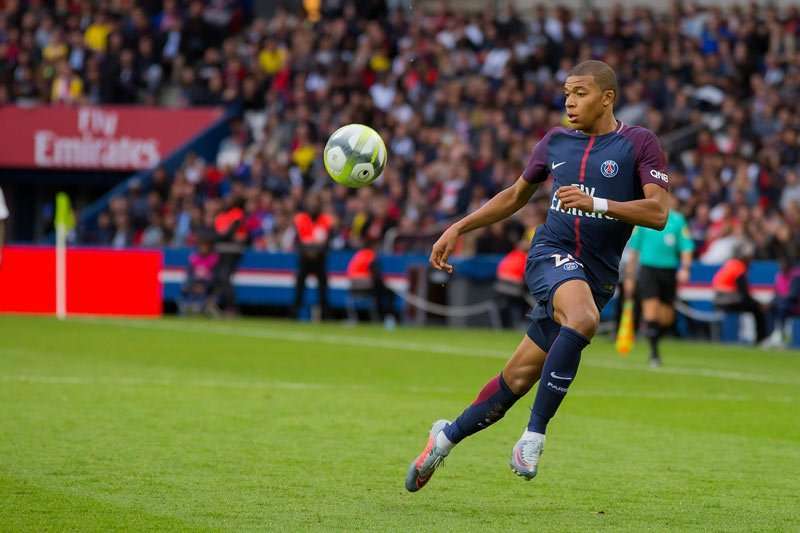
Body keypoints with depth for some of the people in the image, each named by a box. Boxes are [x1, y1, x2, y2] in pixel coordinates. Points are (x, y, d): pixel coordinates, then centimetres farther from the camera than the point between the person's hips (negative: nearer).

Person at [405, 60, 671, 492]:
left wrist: (596, 203, -23)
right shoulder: (555, 142, 12)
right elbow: (516, 196, 26)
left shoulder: (639, 144, 0)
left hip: (596, 276, 0)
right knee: (583, 318, -35)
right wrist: (458, 229, 20)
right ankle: (535, 434, -28)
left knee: (518, 378, 2)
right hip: (551, 255, 0)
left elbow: (658, 213, -11)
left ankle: (448, 436, 24)